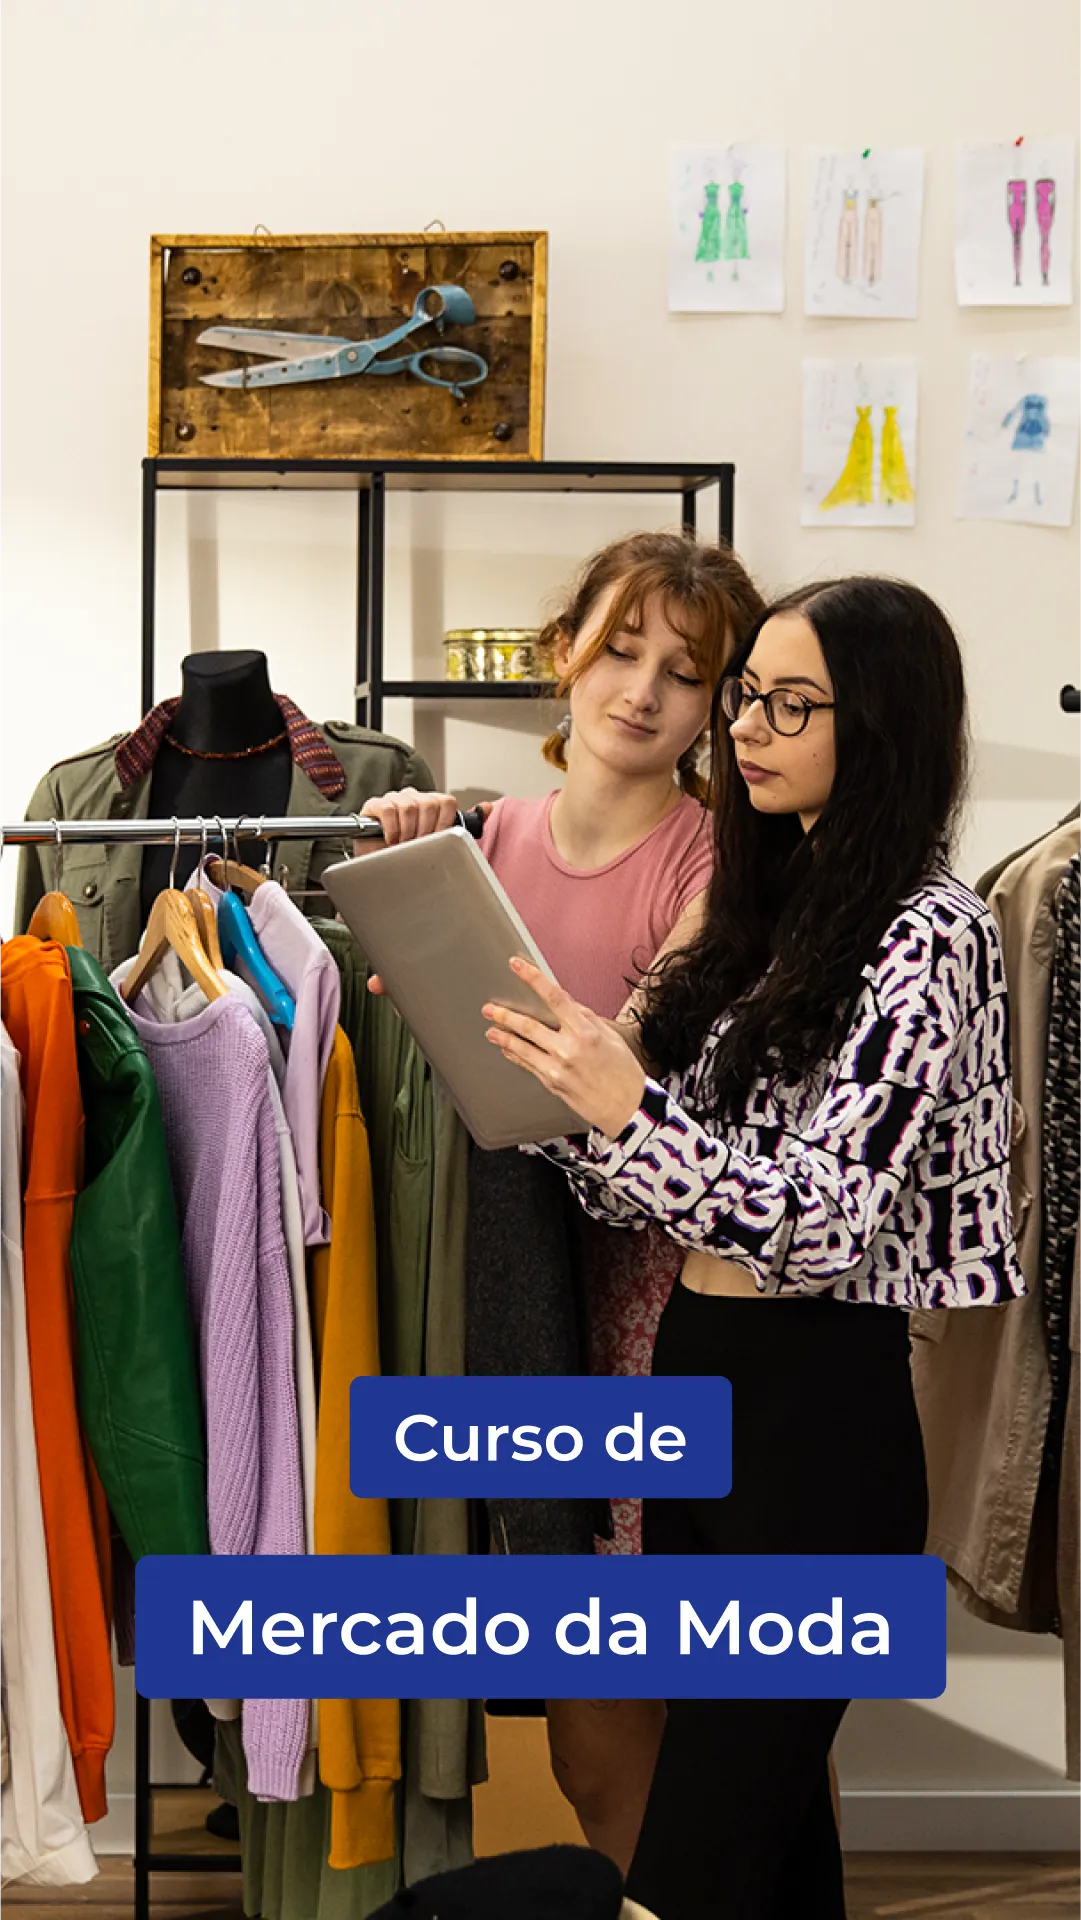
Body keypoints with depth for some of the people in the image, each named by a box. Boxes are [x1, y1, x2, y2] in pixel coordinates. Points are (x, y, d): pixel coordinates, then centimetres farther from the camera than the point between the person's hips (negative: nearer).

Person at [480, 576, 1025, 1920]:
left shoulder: (928, 934, -13)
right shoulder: (763, 905, 13)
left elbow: (830, 1223, -21)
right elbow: (645, 1186, 11)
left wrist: (632, 1110, -29)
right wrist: (526, 1064, -3)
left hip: (815, 1409, -8)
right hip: (693, 1372, 8)